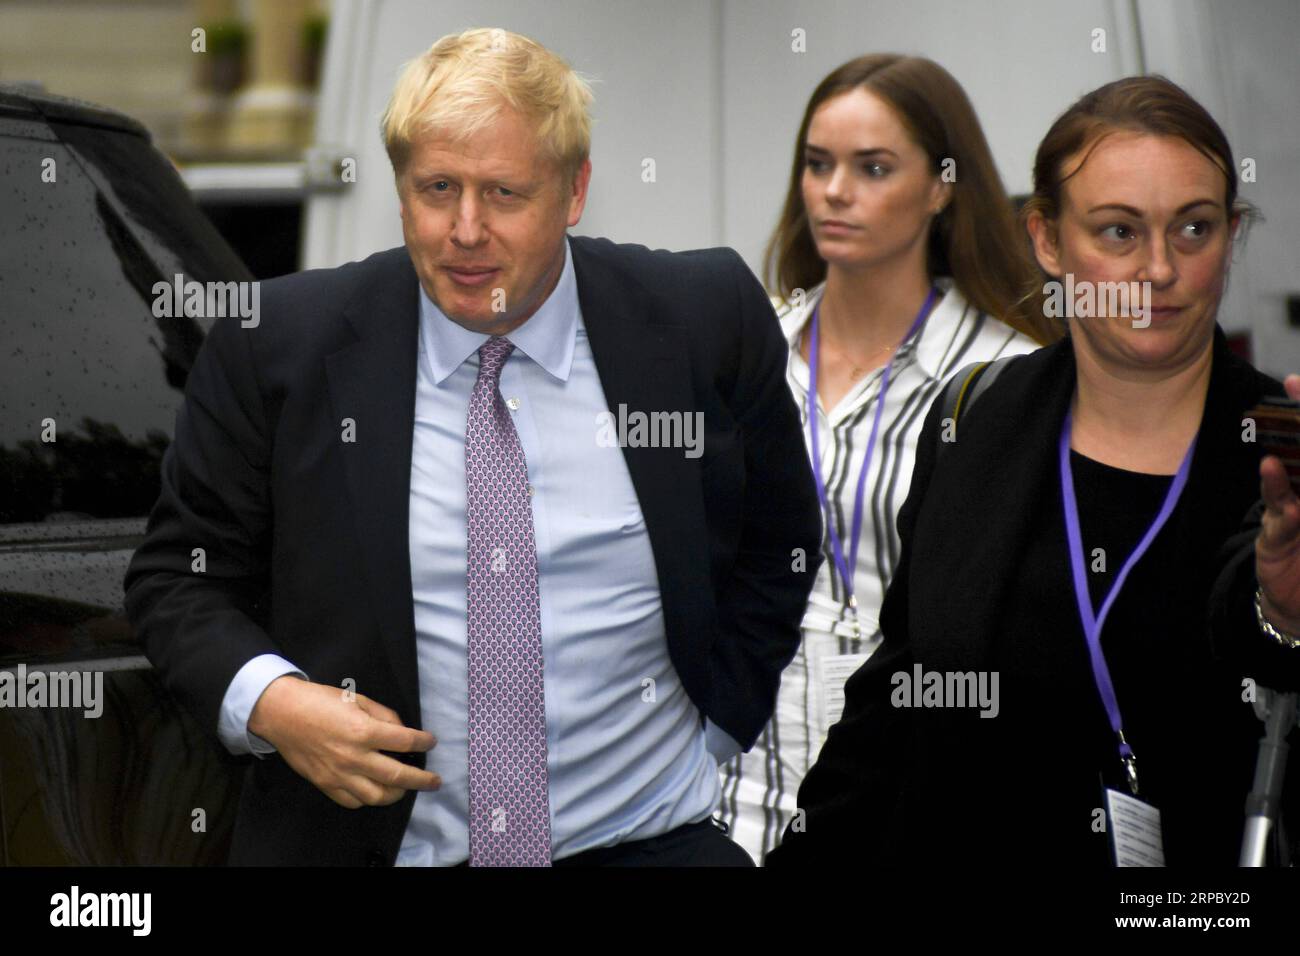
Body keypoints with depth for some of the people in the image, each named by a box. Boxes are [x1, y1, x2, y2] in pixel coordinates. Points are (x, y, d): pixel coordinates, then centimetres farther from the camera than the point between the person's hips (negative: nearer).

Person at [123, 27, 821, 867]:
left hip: (646, 837, 0)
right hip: (367, 840, 1)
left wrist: (714, 722, 8)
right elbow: (179, 576, 9)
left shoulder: (705, 319, 3)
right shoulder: (278, 346, 1)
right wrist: (267, 700, -8)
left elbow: (776, 546, 17)